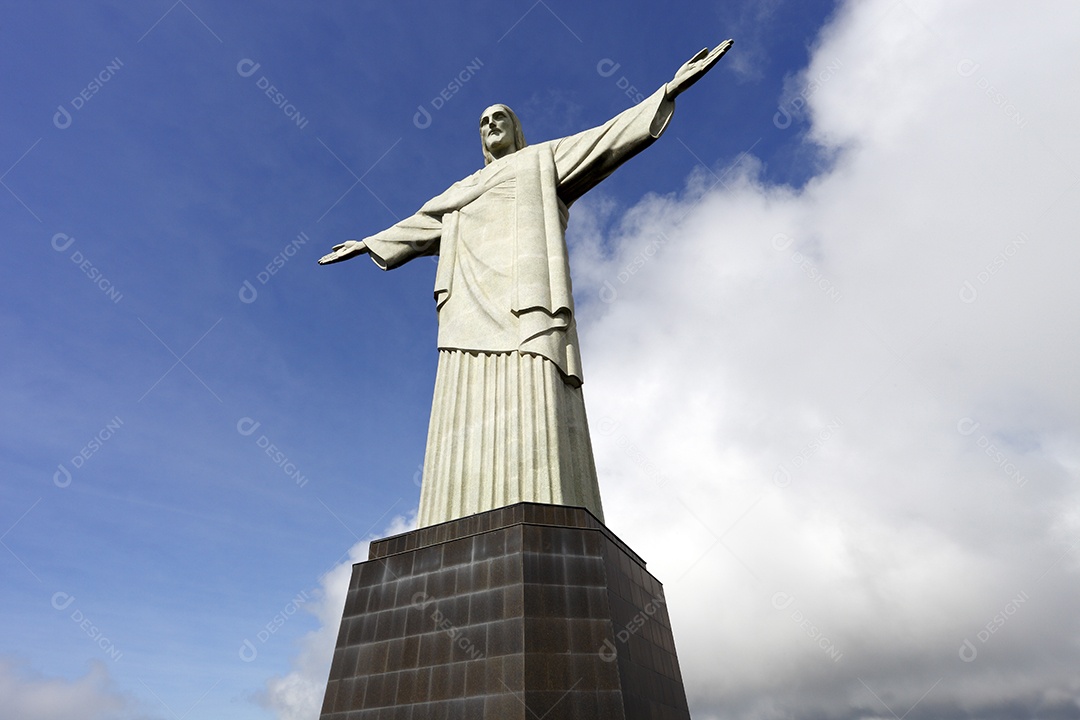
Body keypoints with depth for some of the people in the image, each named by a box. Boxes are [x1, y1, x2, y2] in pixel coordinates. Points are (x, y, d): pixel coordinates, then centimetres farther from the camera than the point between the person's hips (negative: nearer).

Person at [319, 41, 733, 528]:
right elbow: (420, 223, 47)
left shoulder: (545, 159, 26)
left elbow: (609, 138, 18)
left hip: (526, 289, -4)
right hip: (473, 303, 5)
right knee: (472, 414, -13)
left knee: (529, 404, -23)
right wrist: (367, 244, 53)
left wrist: (672, 87, 12)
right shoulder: (464, 189, 39)